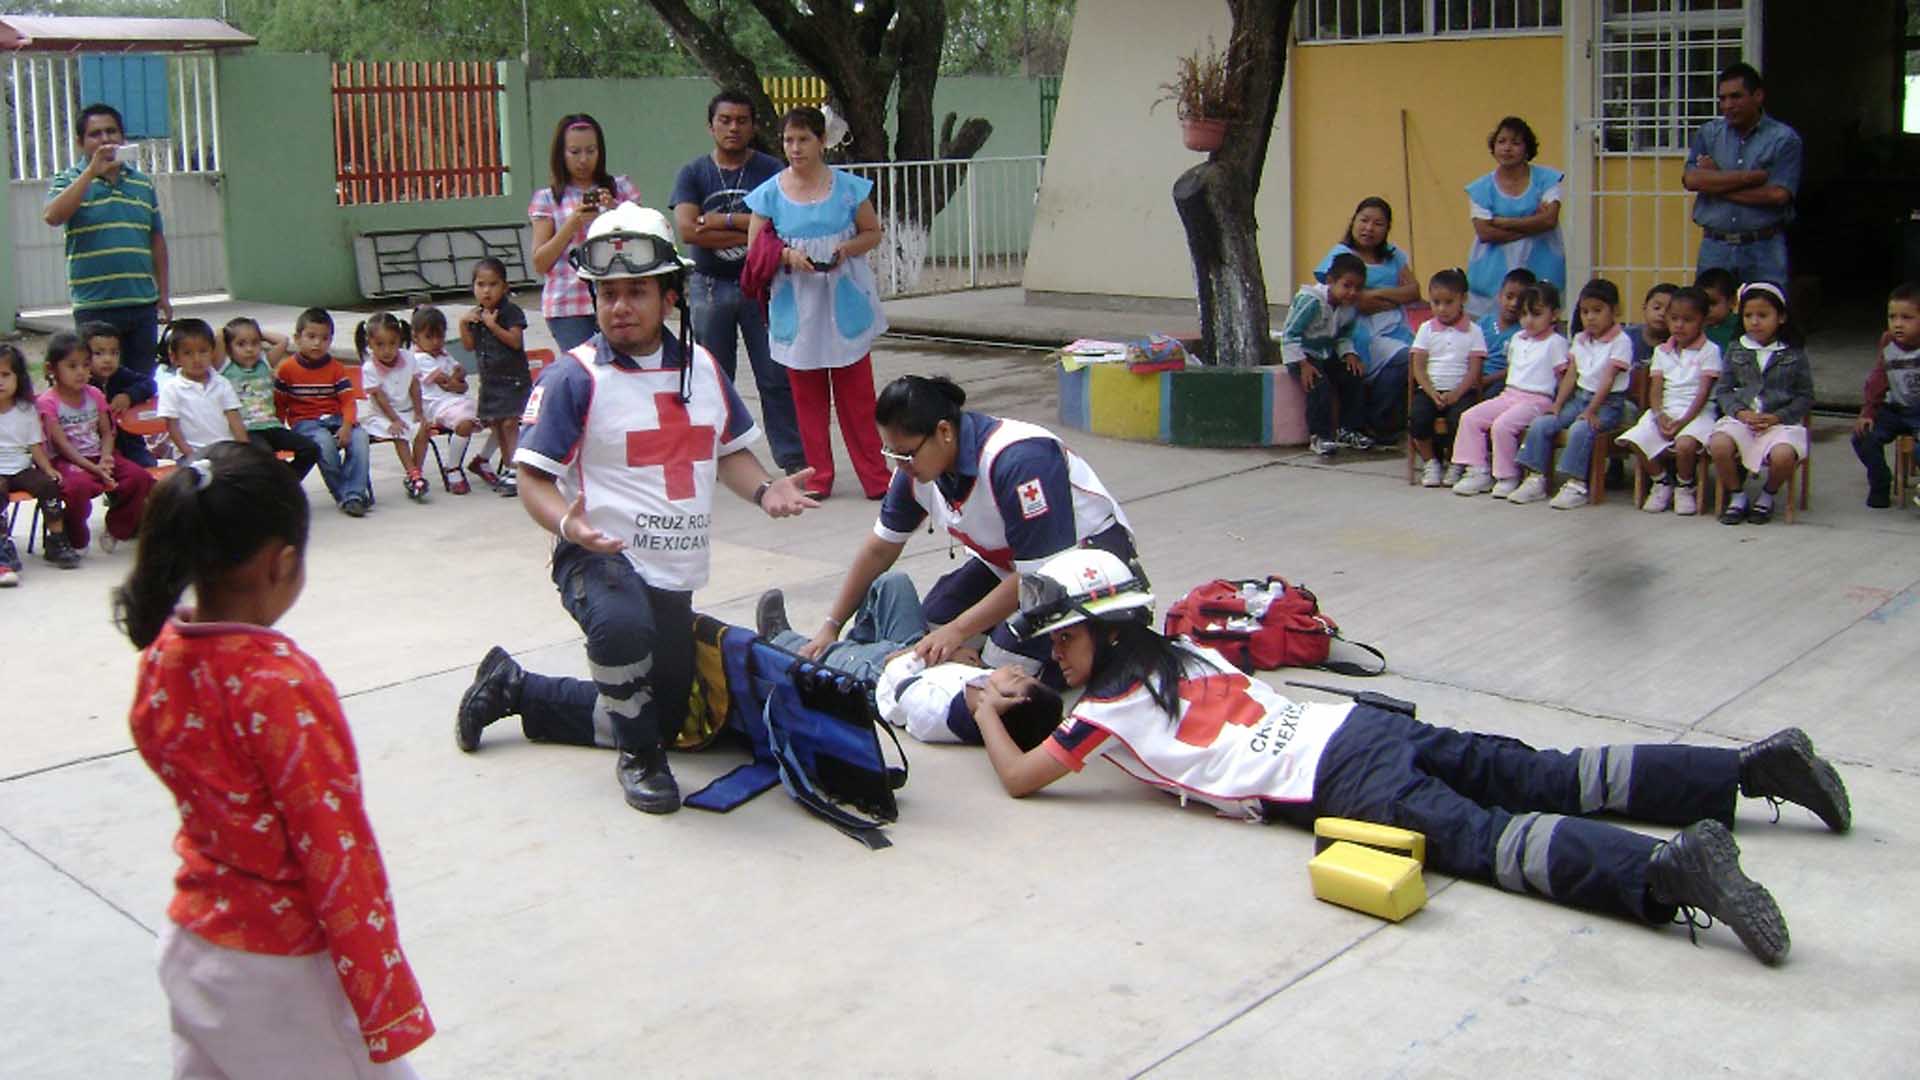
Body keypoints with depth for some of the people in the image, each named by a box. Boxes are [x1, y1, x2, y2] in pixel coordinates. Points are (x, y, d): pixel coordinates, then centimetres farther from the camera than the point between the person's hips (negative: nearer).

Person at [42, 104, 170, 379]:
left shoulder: (143, 183, 13)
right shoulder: (69, 181, 3)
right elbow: (52, 216, -18)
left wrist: (163, 295, 14)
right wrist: (91, 172, -18)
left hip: (143, 304, 4)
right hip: (94, 307, -3)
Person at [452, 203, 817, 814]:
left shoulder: (702, 368, 7)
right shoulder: (573, 378, -10)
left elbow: (728, 453, 18)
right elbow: (533, 478, -11)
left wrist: (764, 490, -3)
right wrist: (568, 524, -32)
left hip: (675, 574, 7)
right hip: (598, 557, -6)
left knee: (662, 715, 18)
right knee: (623, 626, -42)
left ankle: (514, 690, 37)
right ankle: (639, 758, -13)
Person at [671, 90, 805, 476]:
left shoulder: (770, 170, 1)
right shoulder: (693, 173, 4)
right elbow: (687, 229, -10)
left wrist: (722, 220, -13)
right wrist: (749, 230, -13)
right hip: (710, 287, 2)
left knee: (777, 378, 0)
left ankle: (794, 457, 5)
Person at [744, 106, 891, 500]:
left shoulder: (848, 187, 0)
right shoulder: (769, 193, 0)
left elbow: (873, 232, 9)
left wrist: (848, 249, -11)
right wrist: (787, 255, -16)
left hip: (844, 301, -1)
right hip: (796, 304, 1)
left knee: (857, 393, 1)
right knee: (806, 395, 6)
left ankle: (875, 477, 8)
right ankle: (817, 478, 17)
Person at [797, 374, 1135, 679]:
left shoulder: (1018, 460, -34)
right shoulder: (918, 465, -11)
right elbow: (879, 550, 3)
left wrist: (957, 631, -27)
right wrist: (831, 626, -1)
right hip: (1010, 562, 8)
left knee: (1007, 658, -24)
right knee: (934, 618, -10)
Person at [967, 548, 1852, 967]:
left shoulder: (1110, 705, 1)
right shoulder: (1178, 652, 24)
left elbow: (1019, 779, 3)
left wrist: (987, 714, 23)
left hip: (1336, 781, -8)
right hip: (1359, 722, 8)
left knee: (1481, 840, -23)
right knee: (1552, 778, 5)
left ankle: (1669, 869, -45)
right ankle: (1755, 763, 1)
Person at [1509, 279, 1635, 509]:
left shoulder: (1620, 341, -9)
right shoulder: (1580, 339, 13)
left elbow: (1608, 380, -16)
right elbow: (1571, 376, 10)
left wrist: (1591, 411, -23)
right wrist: (1557, 406, -2)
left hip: (1607, 403, -7)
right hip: (1579, 397, 7)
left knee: (1580, 429, -33)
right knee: (1540, 424, -12)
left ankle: (1575, 484, -29)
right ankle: (1536, 479, -9)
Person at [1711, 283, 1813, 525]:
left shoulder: (1794, 355, 4)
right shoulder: (1736, 351, 10)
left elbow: (1805, 396, 3)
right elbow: (1723, 389, 8)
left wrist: (1777, 417, -11)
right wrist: (1740, 412, -10)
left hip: (1780, 420, -2)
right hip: (1741, 417, 2)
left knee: (1783, 455, -33)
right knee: (1719, 445, -30)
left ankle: (1767, 495, 3)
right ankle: (1737, 496, -2)